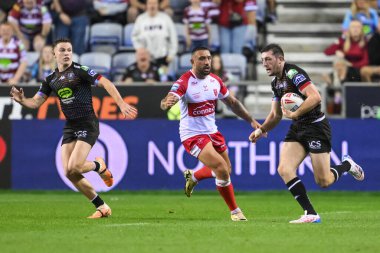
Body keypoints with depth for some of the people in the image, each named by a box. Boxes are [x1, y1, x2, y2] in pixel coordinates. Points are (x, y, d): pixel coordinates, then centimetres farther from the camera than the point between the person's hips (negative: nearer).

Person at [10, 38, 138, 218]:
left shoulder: (80, 71, -7)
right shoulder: (51, 79, 11)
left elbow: (106, 83, -13)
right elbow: (36, 102, 10)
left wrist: (122, 105, -23)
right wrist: (21, 100, -13)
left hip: (87, 124, -6)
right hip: (69, 127, 6)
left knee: (74, 168, -20)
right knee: (69, 173, -4)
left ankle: (98, 166, 15)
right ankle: (102, 207, 8)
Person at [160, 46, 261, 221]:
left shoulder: (215, 81, 0)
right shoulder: (184, 83, -20)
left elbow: (232, 102, 14)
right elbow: (166, 102, -34)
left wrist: (251, 121, 11)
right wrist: (166, 103, -59)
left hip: (211, 131, 7)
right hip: (192, 135, -7)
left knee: (225, 171, 17)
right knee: (222, 170, -18)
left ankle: (193, 177, 44)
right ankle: (235, 211, 1)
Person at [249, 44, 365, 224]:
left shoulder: (293, 73, -16)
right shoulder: (276, 82, 12)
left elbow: (315, 97, -28)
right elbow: (276, 114, 21)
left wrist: (295, 114, -26)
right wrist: (261, 129, 8)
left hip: (315, 126, -8)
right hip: (297, 129, 8)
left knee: (323, 181, -6)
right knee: (284, 170, -13)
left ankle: (347, 165, 27)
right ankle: (311, 214, -10)